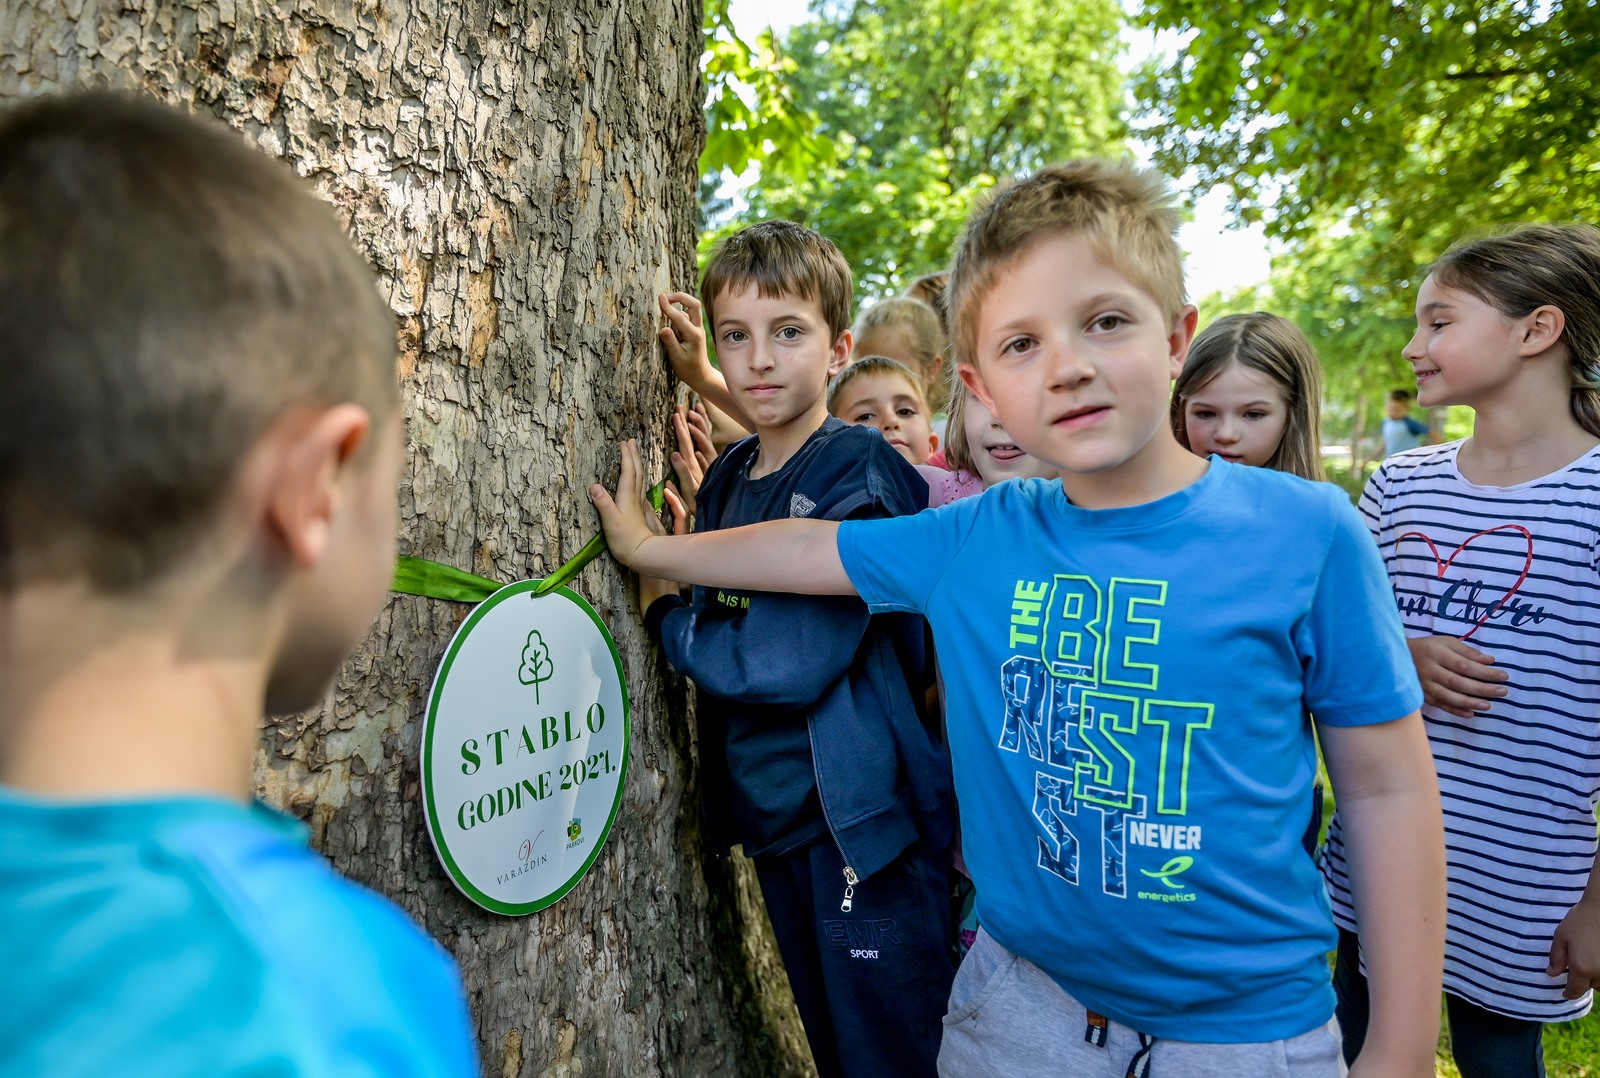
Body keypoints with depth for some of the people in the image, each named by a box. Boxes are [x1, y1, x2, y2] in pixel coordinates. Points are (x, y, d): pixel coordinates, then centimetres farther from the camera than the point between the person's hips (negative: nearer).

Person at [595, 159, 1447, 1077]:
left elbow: (1389, 789, -8)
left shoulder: (1304, 529, -13)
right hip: (1023, 997, 3)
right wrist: (652, 550, 16)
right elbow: (809, 547, 9)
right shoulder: (973, 540, -7)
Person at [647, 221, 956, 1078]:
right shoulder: (727, 477, 6)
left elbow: (790, 661, -23)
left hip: (864, 816, -7)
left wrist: (667, 616, -9)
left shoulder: (860, 474, -16)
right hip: (771, 814, 7)